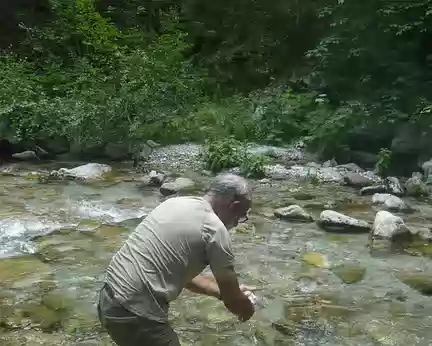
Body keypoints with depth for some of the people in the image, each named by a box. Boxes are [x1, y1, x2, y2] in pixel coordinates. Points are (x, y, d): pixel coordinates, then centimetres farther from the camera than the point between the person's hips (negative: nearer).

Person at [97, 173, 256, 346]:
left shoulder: (175, 203, 12)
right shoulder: (215, 228, -12)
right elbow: (233, 301, -2)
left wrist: (222, 291, 25)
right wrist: (248, 310, 20)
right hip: (134, 314, -9)